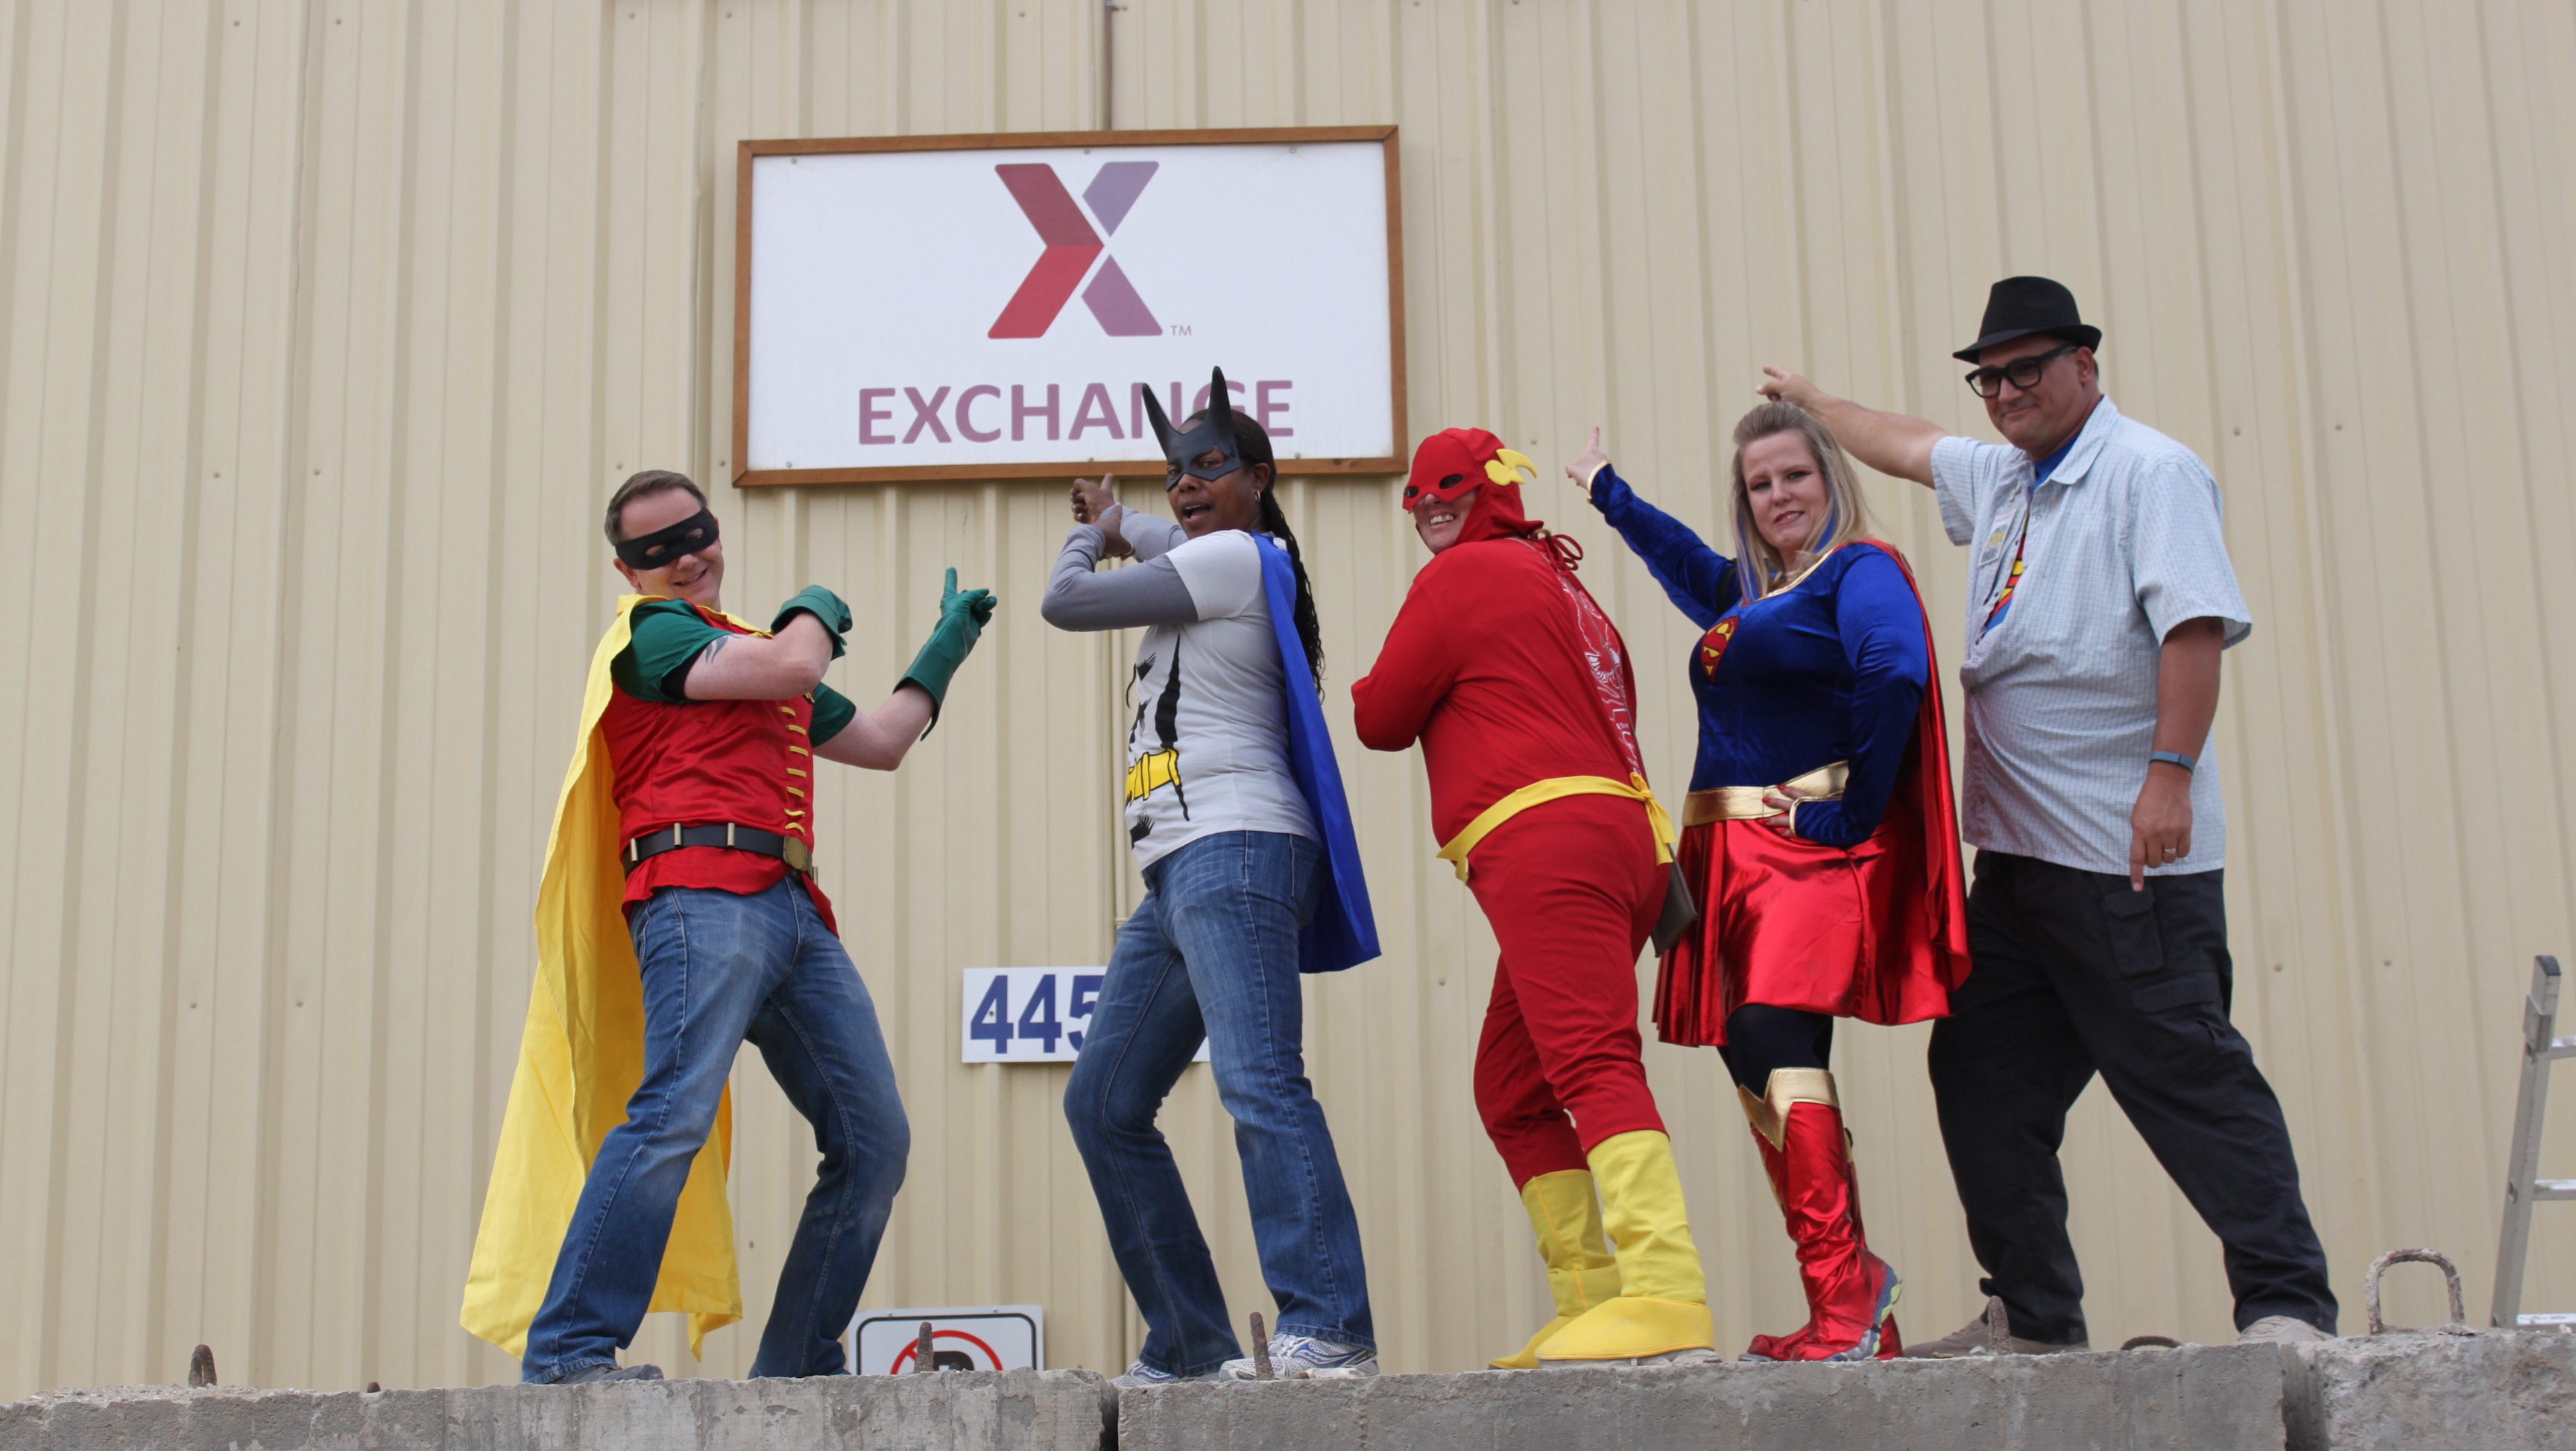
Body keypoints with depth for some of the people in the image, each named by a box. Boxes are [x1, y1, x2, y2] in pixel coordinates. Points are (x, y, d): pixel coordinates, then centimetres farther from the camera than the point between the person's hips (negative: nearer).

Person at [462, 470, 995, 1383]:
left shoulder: (756, 649, 31)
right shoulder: (650, 630, 5)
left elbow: (880, 742, 37)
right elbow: (792, 667, -9)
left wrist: (947, 646, 42)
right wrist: (817, 611, 13)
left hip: (793, 909, 8)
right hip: (704, 891, -8)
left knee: (874, 1139, 4)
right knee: (675, 1112, -24)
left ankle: (796, 1363, 10)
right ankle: (566, 1350, -25)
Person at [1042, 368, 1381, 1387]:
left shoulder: (1236, 556, -3)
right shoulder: (1208, 562, 25)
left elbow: (1066, 603, -2)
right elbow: (1170, 537, 51)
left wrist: (1091, 536, 17)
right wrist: (1115, 527, 31)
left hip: (1234, 851, -11)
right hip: (1179, 876, 11)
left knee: (1258, 1083, -23)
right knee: (1102, 1103, 7)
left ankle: (1329, 1329, -29)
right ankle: (1190, 1346, 7)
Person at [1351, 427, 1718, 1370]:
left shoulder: (1462, 576, 3)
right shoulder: (1564, 583, 31)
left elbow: (1380, 720, 4)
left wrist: (1377, 691, 23)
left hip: (1547, 839, -10)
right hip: (1626, 843, 10)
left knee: (1593, 1063, -22)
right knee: (1510, 1090, 14)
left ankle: (1666, 1302, -35)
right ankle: (1593, 1307, 8)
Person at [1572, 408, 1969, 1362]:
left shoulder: (1860, 572, -2)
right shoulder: (1744, 596, 22)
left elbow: (1896, 674, -20)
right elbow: (1683, 562, 42)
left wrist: (1855, 809, -20)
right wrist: (1607, 493, 54)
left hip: (1811, 848, -8)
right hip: (1729, 855, 8)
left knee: (1774, 1035, -22)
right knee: (1760, 1072, 2)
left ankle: (1842, 1296, -25)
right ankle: (1858, 1318, 5)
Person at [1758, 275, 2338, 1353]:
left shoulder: (2150, 472, -6)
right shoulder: (1997, 479, 19)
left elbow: (2195, 626, -17)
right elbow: (1901, 447, 39)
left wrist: (2171, 773, -24)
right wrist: (1809, 401, 51)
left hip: (2127, 855, -9)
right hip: (2018, 849, 9)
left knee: (2186, 1077, -8)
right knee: (1983, 1078, 8)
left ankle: (2288, 1303, -2)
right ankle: (2035, 1318, 15)